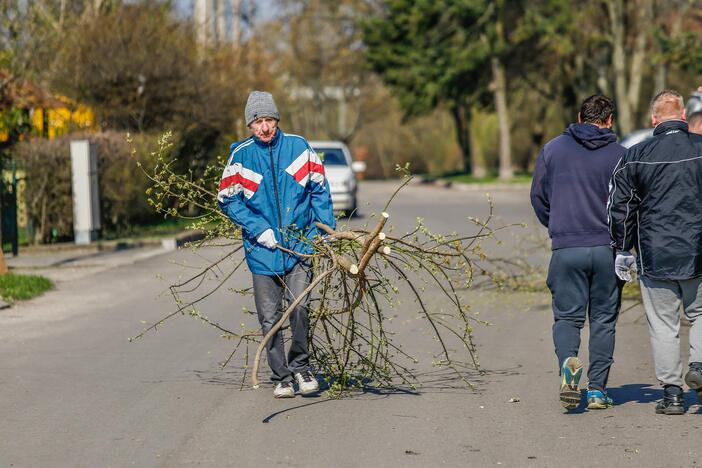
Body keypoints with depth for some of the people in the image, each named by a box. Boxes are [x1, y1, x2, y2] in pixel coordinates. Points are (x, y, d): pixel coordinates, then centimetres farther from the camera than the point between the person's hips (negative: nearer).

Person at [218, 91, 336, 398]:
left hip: (300, 243, -1)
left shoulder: (299, 147, 0)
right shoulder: (241, 156, -1)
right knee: (269, 318, 4)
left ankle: (300, 365, 9)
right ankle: (281, 377, 17)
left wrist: (328, 232, 3)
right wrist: (259, 229, -7)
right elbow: (228, 200, 3)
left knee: (299, 307, -13)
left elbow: (319, 191, 8)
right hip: (263, 247, 1)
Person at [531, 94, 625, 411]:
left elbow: (538, 197, 9)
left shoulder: (552, 149, 4)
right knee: (603, 319, 10)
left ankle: (568, 361, -23)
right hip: (607, 250, 0)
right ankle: (597, 390, 8)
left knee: (567, 316, 7)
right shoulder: (620, 155, 1)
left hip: (566, 250, 0)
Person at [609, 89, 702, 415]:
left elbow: (620, 205, 2)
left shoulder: (636, 156, -1)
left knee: (663, 324, 7)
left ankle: (671, 392, 5)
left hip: (654, 255, 0)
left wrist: (623, 250, 11)